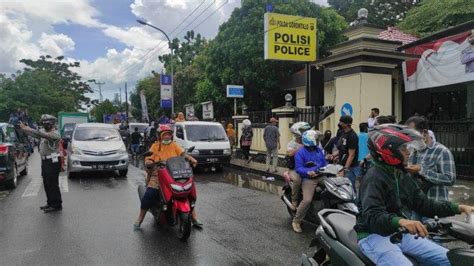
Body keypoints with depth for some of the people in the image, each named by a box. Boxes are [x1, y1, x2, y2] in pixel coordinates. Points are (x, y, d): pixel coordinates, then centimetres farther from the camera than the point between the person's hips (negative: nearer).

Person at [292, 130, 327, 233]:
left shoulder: (319, 150, 16)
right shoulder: (300, 153, -6)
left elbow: (324, 163, 20)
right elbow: (298, 168, -13)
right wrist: (308, 172, -30)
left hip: (321, 177, 7)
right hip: (308, 179, -7)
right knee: (307, 200, -24)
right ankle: (296, 221, -6)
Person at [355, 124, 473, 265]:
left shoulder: (403, 176, 12)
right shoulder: (374, 177, -18)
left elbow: (423, 203, 12)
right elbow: (372, 215, -30)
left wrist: (458, 208, 2)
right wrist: (400, 221, -48)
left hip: (402, 234, 9)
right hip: (375, 235, -8)